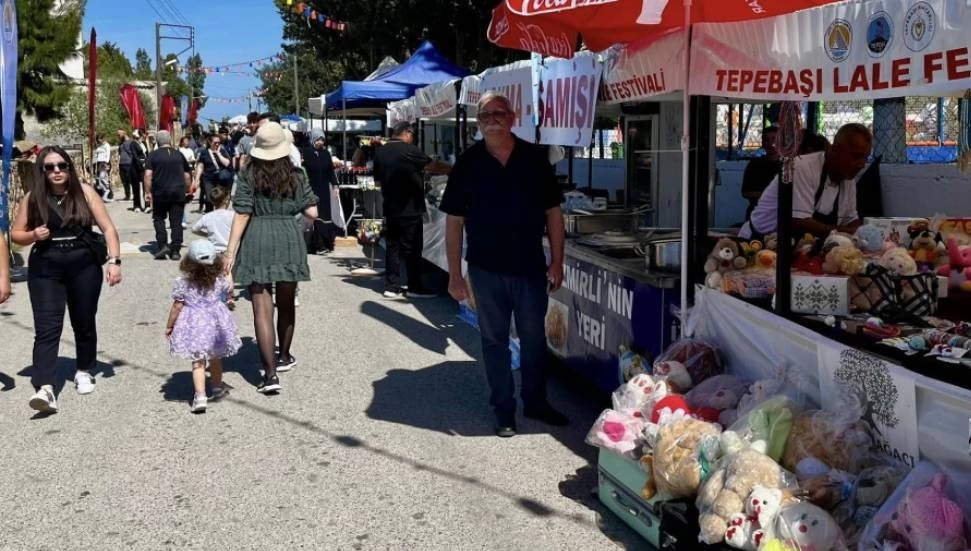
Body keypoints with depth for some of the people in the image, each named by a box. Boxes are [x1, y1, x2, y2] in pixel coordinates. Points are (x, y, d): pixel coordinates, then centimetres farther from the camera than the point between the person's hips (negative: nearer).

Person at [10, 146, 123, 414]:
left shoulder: (84, 192, -3)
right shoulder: (33, 198, -1)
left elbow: (108, 228, -4)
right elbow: (16, 234, 9)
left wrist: (114, 261, -13)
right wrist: (33, 236, -13)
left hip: (84, 266, 0)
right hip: (45, 269, 0)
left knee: (84, 322, 14)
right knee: (47, 327, -10)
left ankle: (84, 371, 35)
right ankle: (45, 388, -18)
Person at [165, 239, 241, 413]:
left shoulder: (183, 283, -12)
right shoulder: (220, 281, -6)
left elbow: (177, 307, -7)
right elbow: (230, 290, 17)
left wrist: (169, 326, 7)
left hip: (193, 325, -2)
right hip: (216, 322, 2)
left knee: (198, 362, 1)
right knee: (215, 358, 21)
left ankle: (200, 395, -12)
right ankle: (218, 387, 39)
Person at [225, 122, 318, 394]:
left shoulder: (248, 176, -4)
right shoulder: (296, 176, 2)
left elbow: (242, 216, -9)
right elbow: (312, 212, 0)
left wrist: (230, 251, -6)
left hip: (257, 244, -2)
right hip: (289, 240, 2)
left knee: (262, 309, -3)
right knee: (286, 304, 20)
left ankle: (270, 373, -10)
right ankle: (284, 357, 37)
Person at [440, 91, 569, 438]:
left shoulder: (535, 159, -2)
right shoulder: (468, 164, -4)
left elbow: (553, 213, 3)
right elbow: (454, 221, -2)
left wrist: (556, 263, 0)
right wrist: (455, 275, -5)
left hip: (531, 267, 1)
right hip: (486, 270, -1)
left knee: (534, 338, 12)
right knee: (494, 340, 9)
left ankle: (535, 402, 30)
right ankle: (503, 410, 22)